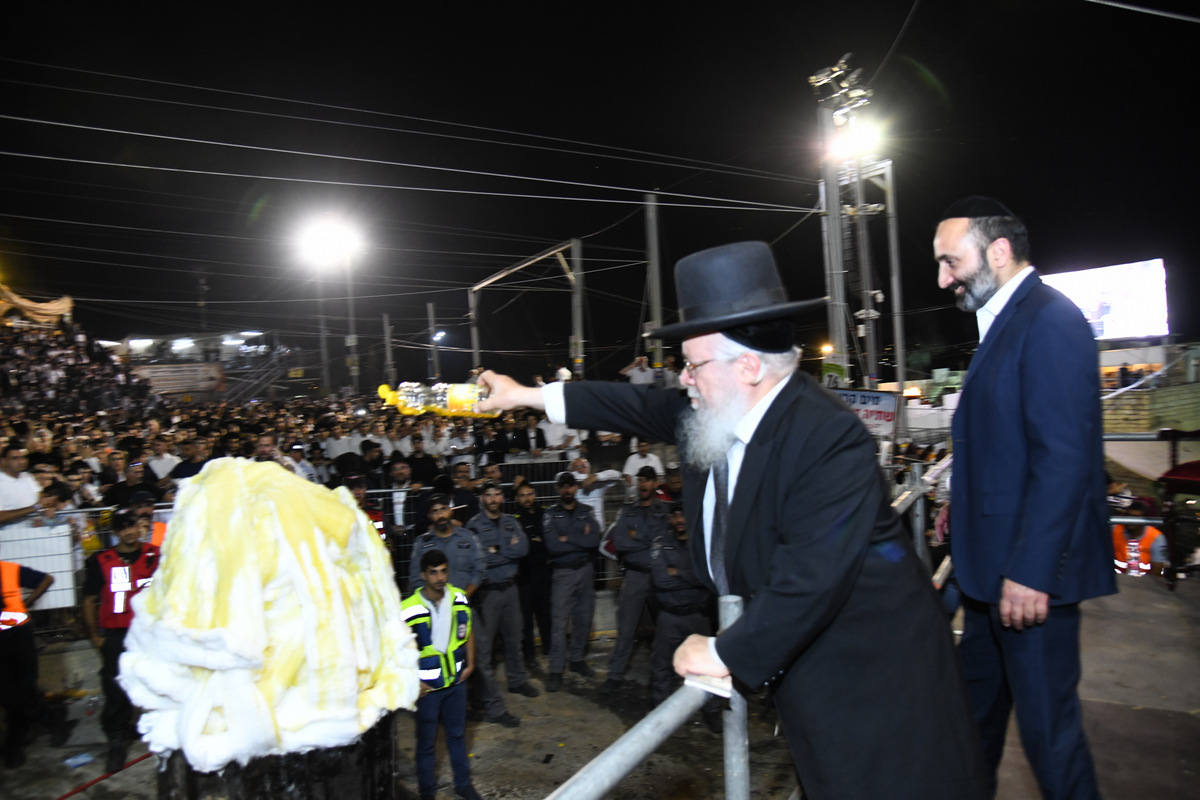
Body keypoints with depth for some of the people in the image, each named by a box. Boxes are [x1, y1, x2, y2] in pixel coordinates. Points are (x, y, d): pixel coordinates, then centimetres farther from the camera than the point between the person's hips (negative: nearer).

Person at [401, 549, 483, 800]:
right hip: (426, 686, -4)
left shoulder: (459, 598, -8)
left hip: (456, 680, 4)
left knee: (457, 734, 19)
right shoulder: (409, 610, -22)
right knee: (427, 741, 13)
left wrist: (470, 664, 3)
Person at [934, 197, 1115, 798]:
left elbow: (1063, 458, -25)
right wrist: (965, 503, 17)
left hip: (1030, 571, -10)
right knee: (977, 700, 23)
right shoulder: (1004, 322, 13)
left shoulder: (1049, 320, -19)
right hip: (994, 562, 10)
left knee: (1045, 722, 5)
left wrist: (1030, 571, -25)